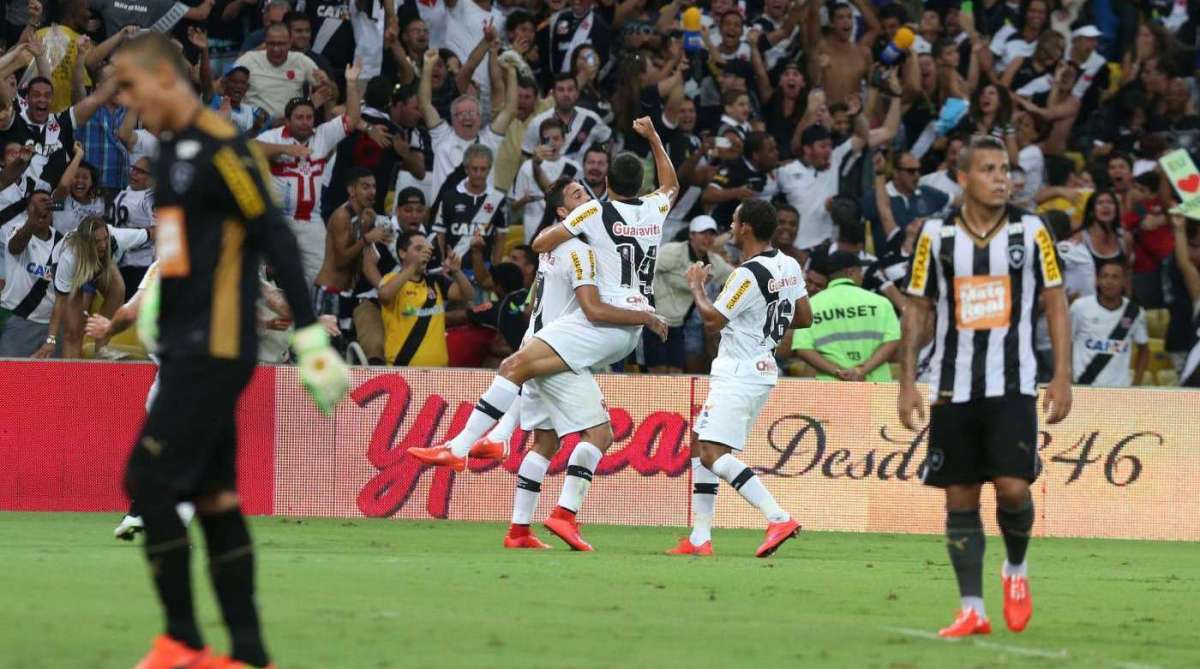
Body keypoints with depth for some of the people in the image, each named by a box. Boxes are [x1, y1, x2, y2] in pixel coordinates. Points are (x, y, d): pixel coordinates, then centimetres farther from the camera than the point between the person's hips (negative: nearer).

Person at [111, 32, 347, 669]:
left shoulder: (219, 149, -14)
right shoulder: (173, 151, 13)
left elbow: (275, 239, -16)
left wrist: (310, 338, -18)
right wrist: (154, 297, 26)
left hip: (212, 353, -9)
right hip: (186, 349, 9)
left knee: (148, 482, -11)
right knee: (213, 499, 8)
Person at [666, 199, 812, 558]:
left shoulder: (748, 275, -20)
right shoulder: (789, 266, 7)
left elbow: (712, 320, -13)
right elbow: (805, 318, 14)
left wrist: (696, 286, 2)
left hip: (738, 374, -10)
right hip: (761, 370, 10)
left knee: (713, 454, -17)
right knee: (700, 447, 15)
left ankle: (778, 518, -27)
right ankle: (700, 538, 14)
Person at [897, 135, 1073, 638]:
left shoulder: (1031, 232, 2)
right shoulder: (936, 234, 3)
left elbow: (1056, 305, 4)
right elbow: (916, 310, 8)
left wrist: (1062, 378, -3)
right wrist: (907, 383, 2)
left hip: (1013, 386, -1)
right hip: (952, 386, 1)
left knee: (1012, 487, -13)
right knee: (960, 497, 1)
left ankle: (1016, 569, 16)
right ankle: (972, 610, 7)